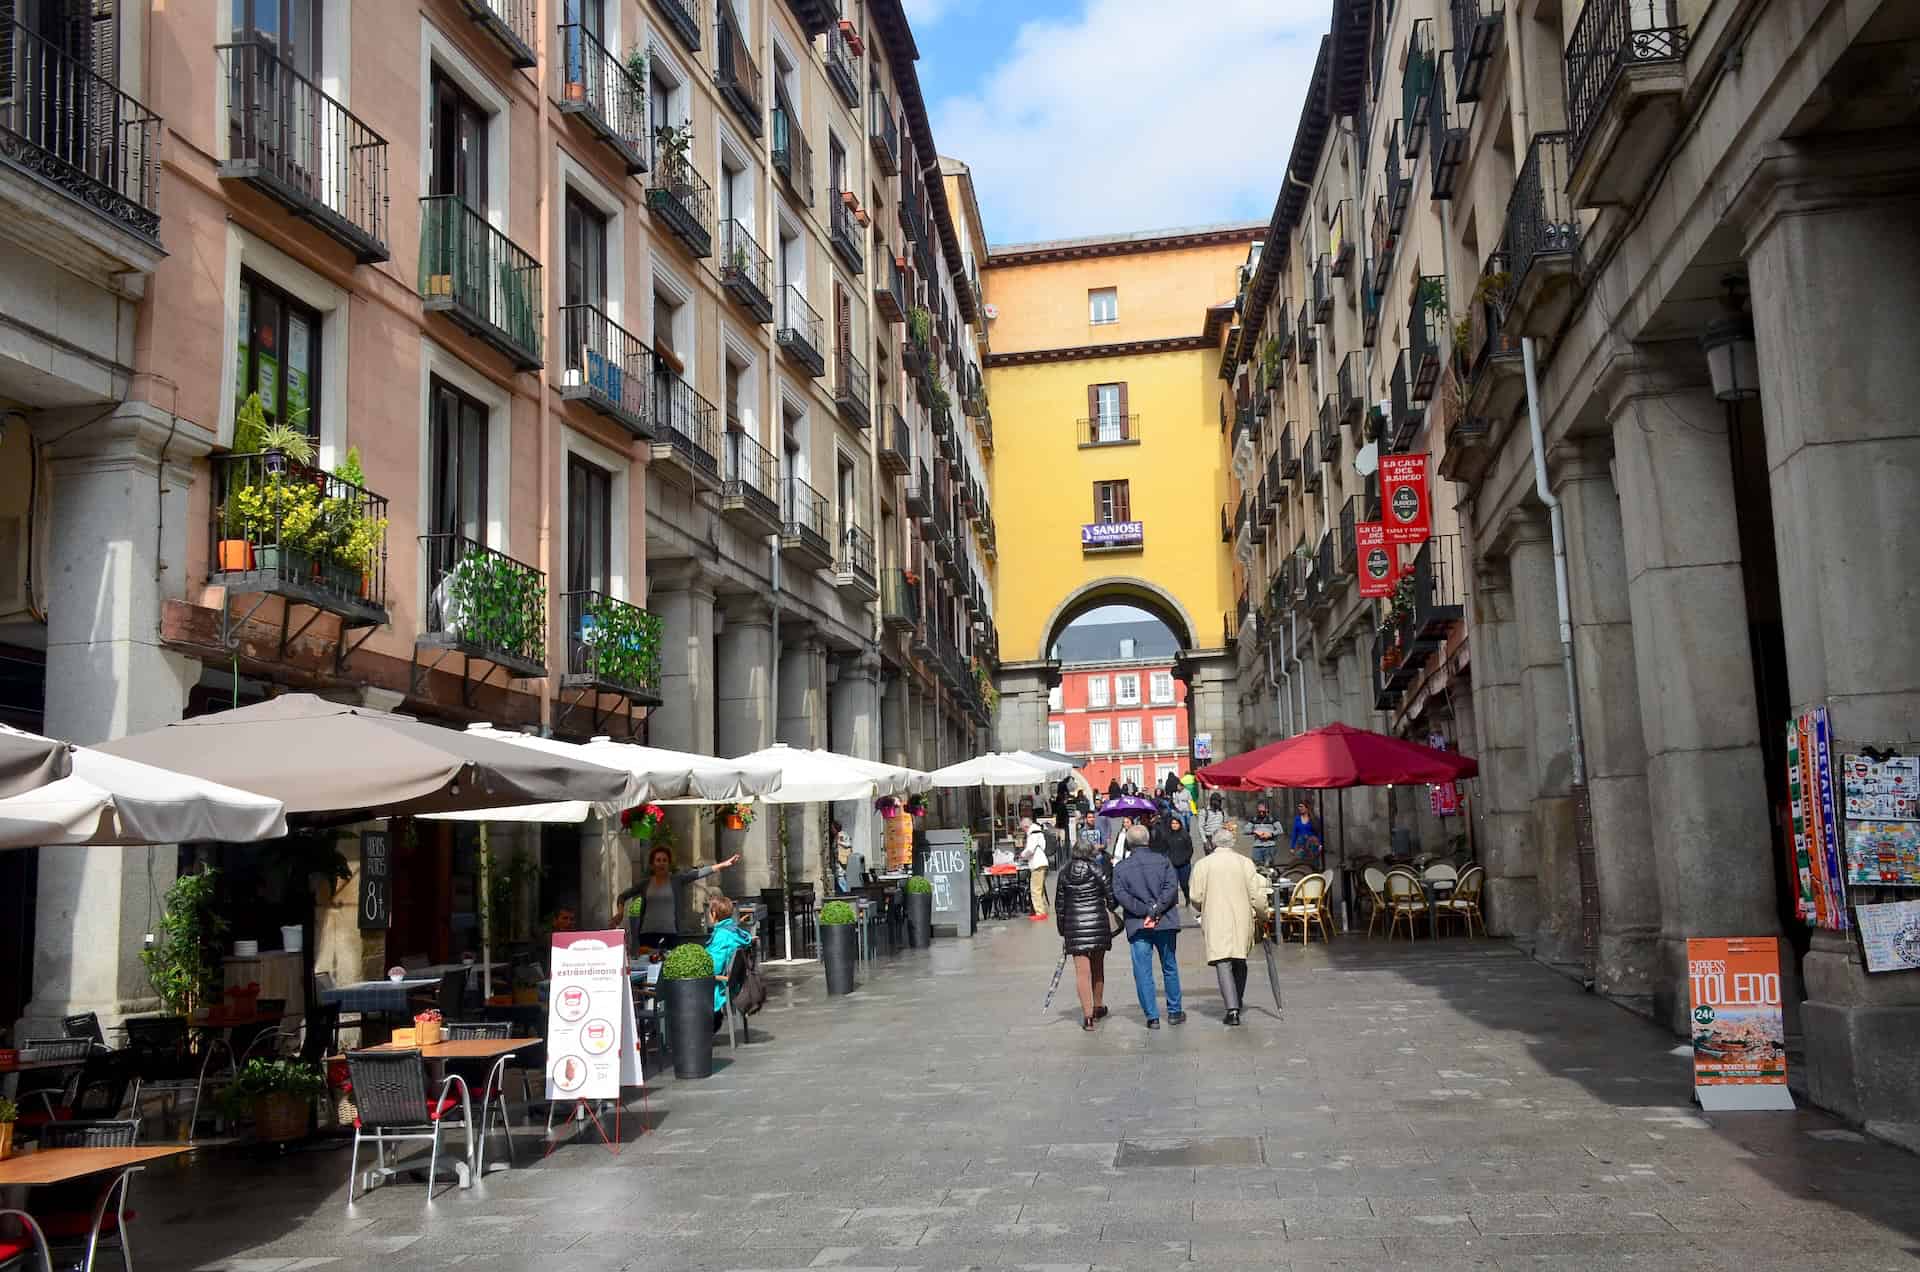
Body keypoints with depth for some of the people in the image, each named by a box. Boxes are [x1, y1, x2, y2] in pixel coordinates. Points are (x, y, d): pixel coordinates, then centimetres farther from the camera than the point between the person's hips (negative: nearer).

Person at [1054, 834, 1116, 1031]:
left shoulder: (1064, 873, 4)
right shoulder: (1098, 869, -4)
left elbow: (1059, 904, 7)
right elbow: (1112, 896, -5)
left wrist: (1062, 933, 14)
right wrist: (1109, 906, 17)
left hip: (1074, 925, 1)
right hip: (1098, 922, 0)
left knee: (1082, 971, 1)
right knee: (1097, 968, 18)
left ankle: (1088, 1015, -5)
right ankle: (1098, 1007, 33)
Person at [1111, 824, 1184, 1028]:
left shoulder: (1121, 868, 2)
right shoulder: (1163, 861, 1)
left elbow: (1120, 895, -9)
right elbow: (1171, 887, -11)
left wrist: (1146, 911, -12)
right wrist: (1155, 910, -13)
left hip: (1137, 926, -1)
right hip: (1165, 923, 1)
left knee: (1143, 973, 3)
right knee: (1170, 968, 15)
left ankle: (1152, 1016, 2)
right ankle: (1174, 1012, 20)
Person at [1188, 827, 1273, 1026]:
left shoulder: (1202, 865, 0)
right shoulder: (1245, 862, 3)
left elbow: (1196, 898, -1)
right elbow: (1256, 894, 0)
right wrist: (1263, 913, 15)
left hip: (1215, 922, -2)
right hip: (1242, 920, 2)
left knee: (1222, 963, -6)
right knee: (1240, 961, 17)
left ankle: (1232, 1008, -18)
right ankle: (1237, 1002, 28)